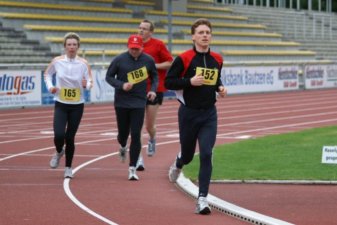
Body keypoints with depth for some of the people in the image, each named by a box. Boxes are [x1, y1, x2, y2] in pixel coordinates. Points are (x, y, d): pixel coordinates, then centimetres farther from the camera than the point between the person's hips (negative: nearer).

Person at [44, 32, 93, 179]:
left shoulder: (83, 64, -7)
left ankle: (68, 168, 21)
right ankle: (59, 152, 21)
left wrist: (86, 85, -24)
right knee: (59, 135, -15)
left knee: (70, 137, 2)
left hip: (77, 106, 0)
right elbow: (47, 74, 12)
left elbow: (90, 83, -2)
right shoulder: (57, 61, -6)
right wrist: (50, 86, -5)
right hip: (61, 105, 0)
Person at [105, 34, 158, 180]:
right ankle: (123, 147, 49)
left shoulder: (148, 60, -1)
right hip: (121, 102, 0)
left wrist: (153, 89, -4)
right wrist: (121, 85, -15)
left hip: (139, 103, 0)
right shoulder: (119, 60, -6)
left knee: (136, 135, -8)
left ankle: (132, 168, -3)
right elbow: (109, 77, 1)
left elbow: (154, 76, 14)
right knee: (123, 133, 11)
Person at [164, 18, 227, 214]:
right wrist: (190, 82, -22)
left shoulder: (217, 59, 5)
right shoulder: (184, 58, -10)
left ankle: (202, 199, -11)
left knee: (206, 154, -11)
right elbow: (168, 82, -10)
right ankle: (178, 165, 52)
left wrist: (220, 87, 2)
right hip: (189, 113, -2)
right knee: (188, 154, 13)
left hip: (209, 114, 2)